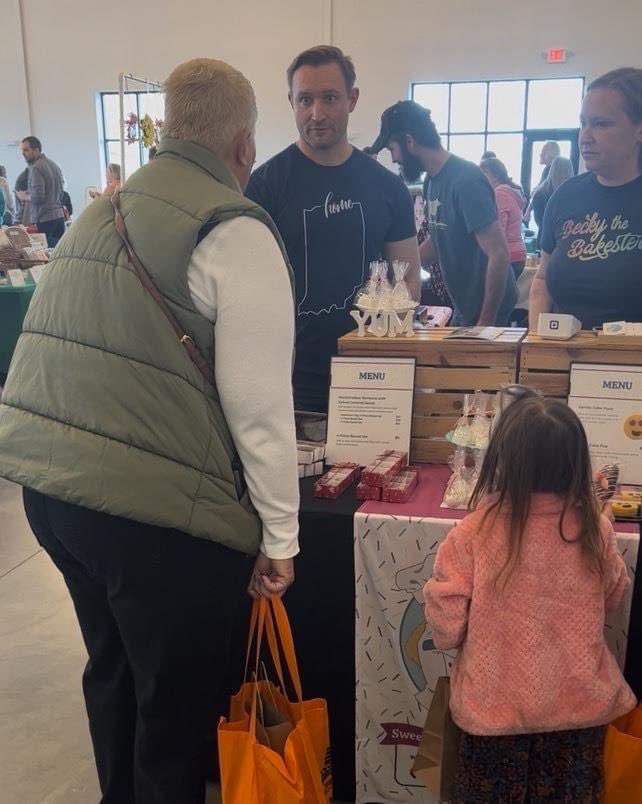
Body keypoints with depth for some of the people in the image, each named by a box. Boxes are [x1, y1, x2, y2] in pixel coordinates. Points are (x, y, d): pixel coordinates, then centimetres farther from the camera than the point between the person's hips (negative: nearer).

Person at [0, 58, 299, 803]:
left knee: (112, 670, 27)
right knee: (177, 703, 13)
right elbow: (259, 402, -13)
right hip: (154, 506, -8)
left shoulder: (98, 213, 14)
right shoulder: (236, 230, -9)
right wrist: (280, 534, -5)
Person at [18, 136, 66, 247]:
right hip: (59, 216, 8)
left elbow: (37, 197, -20)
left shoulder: (35, 168, -13)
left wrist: (25, 197, 0)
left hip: (43, 219, -8)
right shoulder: (54, 165, 12)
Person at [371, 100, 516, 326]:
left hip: (487, 310, -8)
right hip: (465, 306, 8)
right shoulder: (432, 180, 5)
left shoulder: (466, 180, -22)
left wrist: (486, 323, -22)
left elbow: (499, 254, -24)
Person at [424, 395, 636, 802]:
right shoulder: (594, 530, -15)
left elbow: (447, 627, -15)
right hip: (580, 706, 2)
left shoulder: (476, 532, -24)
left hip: (496, 709, -2)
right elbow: (614, 595, 5)